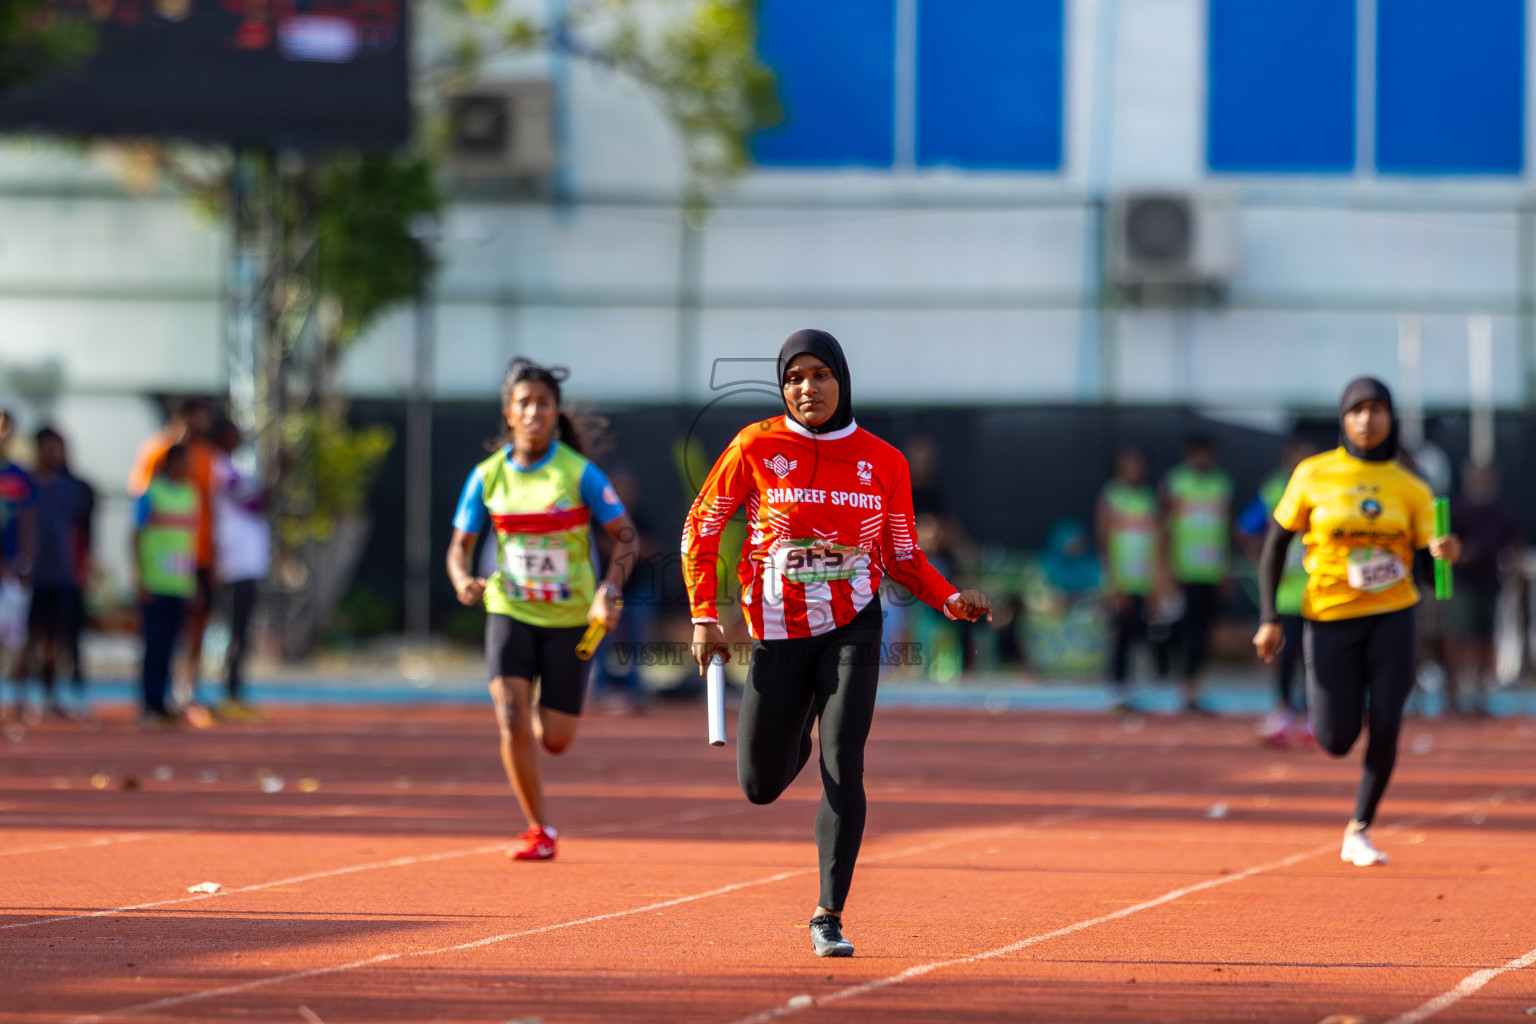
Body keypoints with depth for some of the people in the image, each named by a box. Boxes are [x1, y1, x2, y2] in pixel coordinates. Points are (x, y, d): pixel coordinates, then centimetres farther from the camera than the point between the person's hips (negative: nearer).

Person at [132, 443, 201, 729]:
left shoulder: (192, 495, 14)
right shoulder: (151, 494, -2)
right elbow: (137, 537, -3)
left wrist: (195, 580, 17)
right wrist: (141, 579, -9)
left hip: (181, 585, 5)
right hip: (154, 584, -5)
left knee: (168, 645, 5)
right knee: (155, 643, -8)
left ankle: (159, 704, 10)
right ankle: (154, 704, -7)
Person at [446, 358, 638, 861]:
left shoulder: (579, 473, -10)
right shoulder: (488, 476, -3)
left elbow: (625, 535, -5)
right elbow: (460, 544, 4)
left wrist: (609, 591, -21)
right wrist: (463, 581, -18)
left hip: (569, 618, -1)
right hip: (510, 612, 1)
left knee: (555, 740, 3)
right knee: (512, 721, -17)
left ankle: (546, 718, 43)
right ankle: (539, 829, -1)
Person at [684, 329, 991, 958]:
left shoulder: (883, 462, 1)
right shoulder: (756, 448, -3)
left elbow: (903, 558, 9)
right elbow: (700, 530, 5)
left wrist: (952, 599, -9)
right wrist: (705, 616, -2)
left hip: (852, 627, -1)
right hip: (777, 633, 1)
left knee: (842, 766, -16)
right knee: (760, 785, 4)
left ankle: (829, 916, -9)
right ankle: (794, 737, 42)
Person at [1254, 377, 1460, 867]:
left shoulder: (1410, 487, 1)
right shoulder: (1314, 475, -2)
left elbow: (1430, 547, -1)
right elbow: (1275, 544, 3)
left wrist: (1444, 550, -27)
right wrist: (1269, 619, -3)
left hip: (1391, 616, 1)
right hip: (1329, 617, -1)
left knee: (1385, 727, -10)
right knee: (1336, 741, -2)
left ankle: (1359, 832, 7)